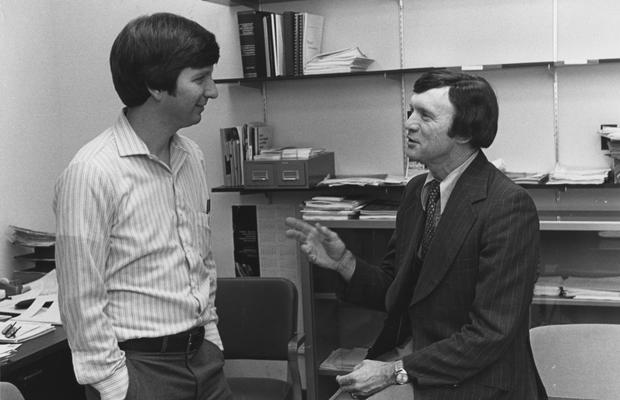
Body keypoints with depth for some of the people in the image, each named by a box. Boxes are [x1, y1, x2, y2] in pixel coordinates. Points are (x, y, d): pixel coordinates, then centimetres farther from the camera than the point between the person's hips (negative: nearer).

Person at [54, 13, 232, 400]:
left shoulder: (193, 157, 5)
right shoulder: (91, 173, -18)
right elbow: (82, 302, -15)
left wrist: (210, 334, 12)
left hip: (203, 357, 7)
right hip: (140, 366, -6)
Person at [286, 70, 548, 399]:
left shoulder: (508, 206, -18)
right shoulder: (417, 190, 5)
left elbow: (492, 332, -20)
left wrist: (397, 372, -19)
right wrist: (344, 263, -8)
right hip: (409, 354, 6)